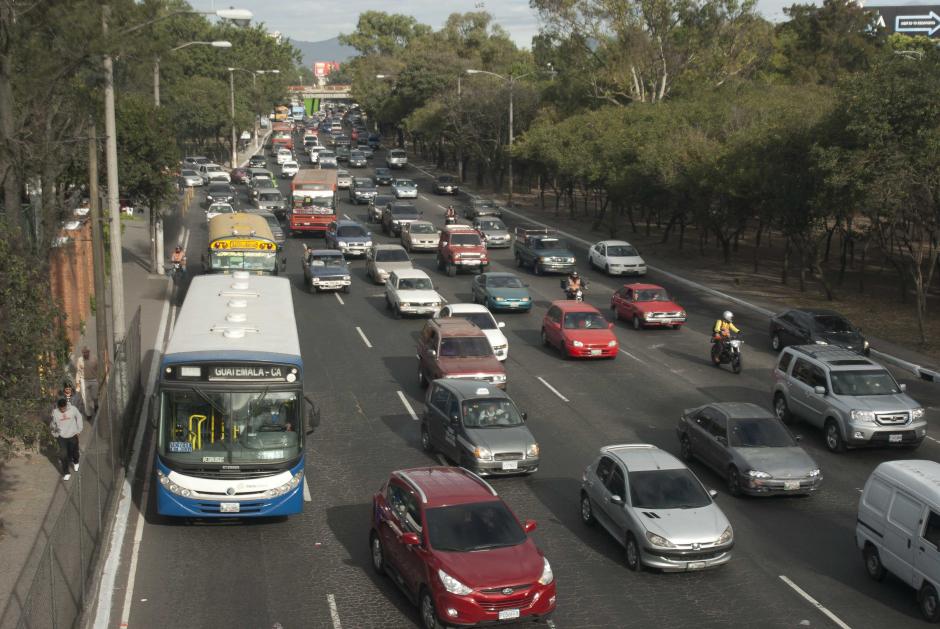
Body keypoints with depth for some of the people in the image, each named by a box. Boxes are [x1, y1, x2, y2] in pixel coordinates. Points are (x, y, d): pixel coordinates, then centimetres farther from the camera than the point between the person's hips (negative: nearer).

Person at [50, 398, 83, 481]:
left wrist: (79, 430, 1)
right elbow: (52, 424, -1)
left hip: (73, 435, 1)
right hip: (61, 437, -1)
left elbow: (79, 418, -1)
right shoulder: (55, 412, -16)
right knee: (63, 455, -7)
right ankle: (66, 473, 6)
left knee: (74, 451, 21)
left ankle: (75, 462, 53)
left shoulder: (73, 409, -16)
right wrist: (55, 434, -1)